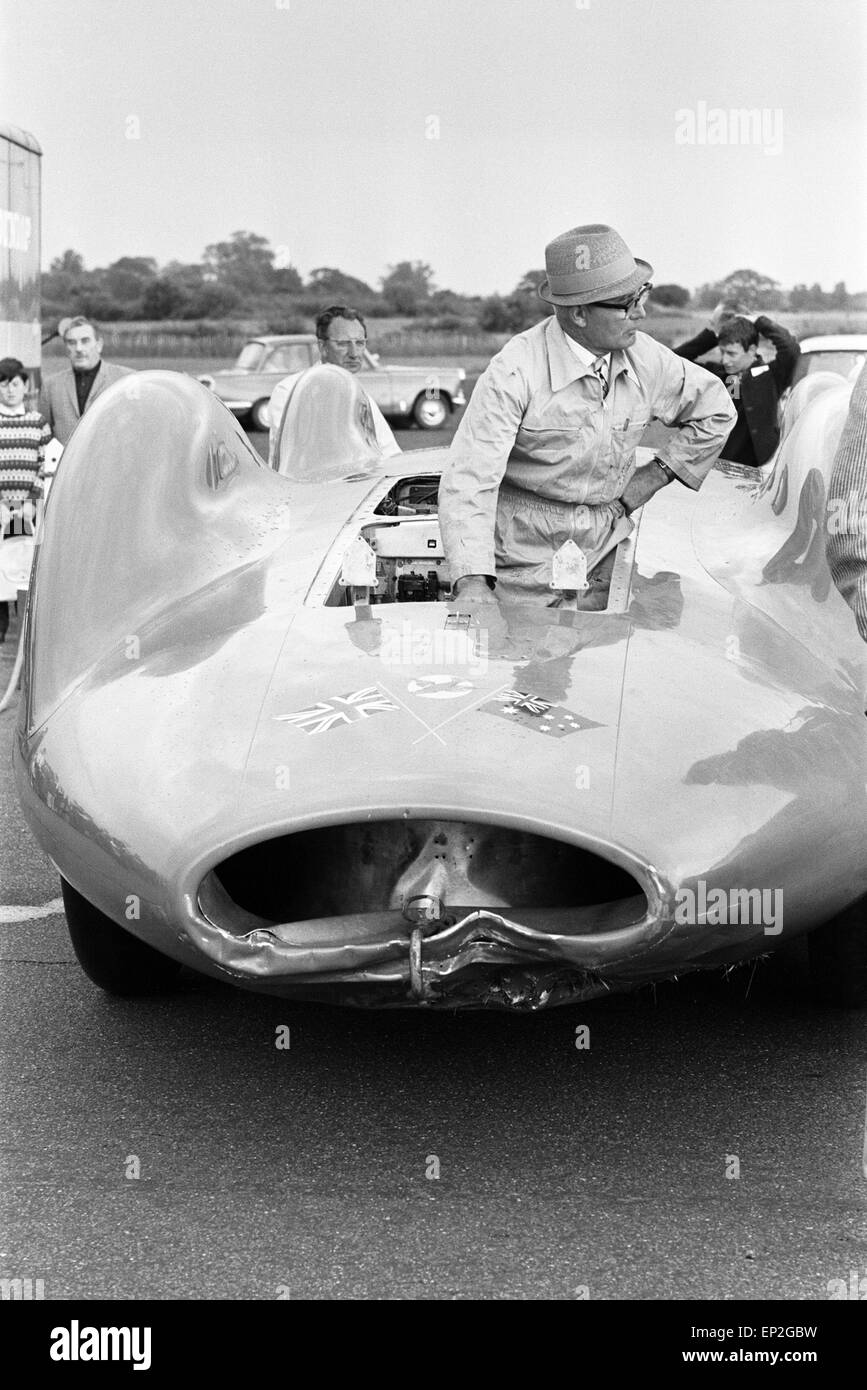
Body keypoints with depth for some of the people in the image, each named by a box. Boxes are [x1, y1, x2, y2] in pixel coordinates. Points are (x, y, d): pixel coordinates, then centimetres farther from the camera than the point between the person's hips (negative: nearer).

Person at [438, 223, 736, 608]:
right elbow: (469, 479, -26)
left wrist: (655, 474, 4)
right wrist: (473, 583, -39)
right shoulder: (514, 373, -20)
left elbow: (716, 409, 17)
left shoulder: (646, 360, -2)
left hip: (603, 556, 5)